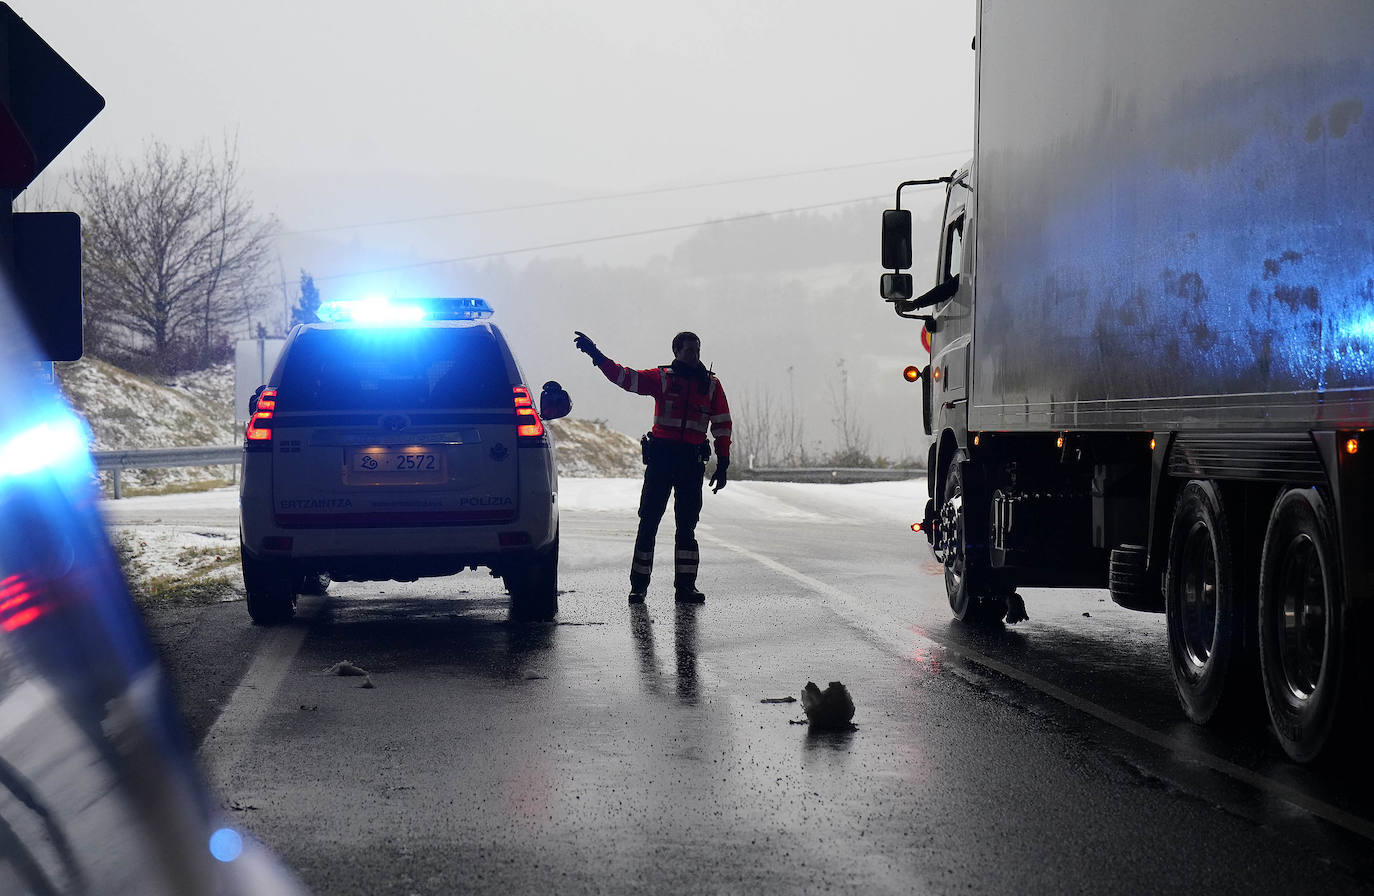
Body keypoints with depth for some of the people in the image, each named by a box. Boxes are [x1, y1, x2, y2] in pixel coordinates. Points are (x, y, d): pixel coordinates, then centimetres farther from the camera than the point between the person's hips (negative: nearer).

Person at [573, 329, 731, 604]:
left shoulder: (711, 385, 10)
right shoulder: (661, 378, 4)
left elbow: (722, 425, 10)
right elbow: (624, 376, -3)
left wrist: (723, 463, 4)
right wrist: (596, 355, -15)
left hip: (692, 460, 2)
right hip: (661, 455, -2)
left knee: (687, 524, 3)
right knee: (649, 521, -2)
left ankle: (685, 586, 7)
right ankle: (639, 584, 1)